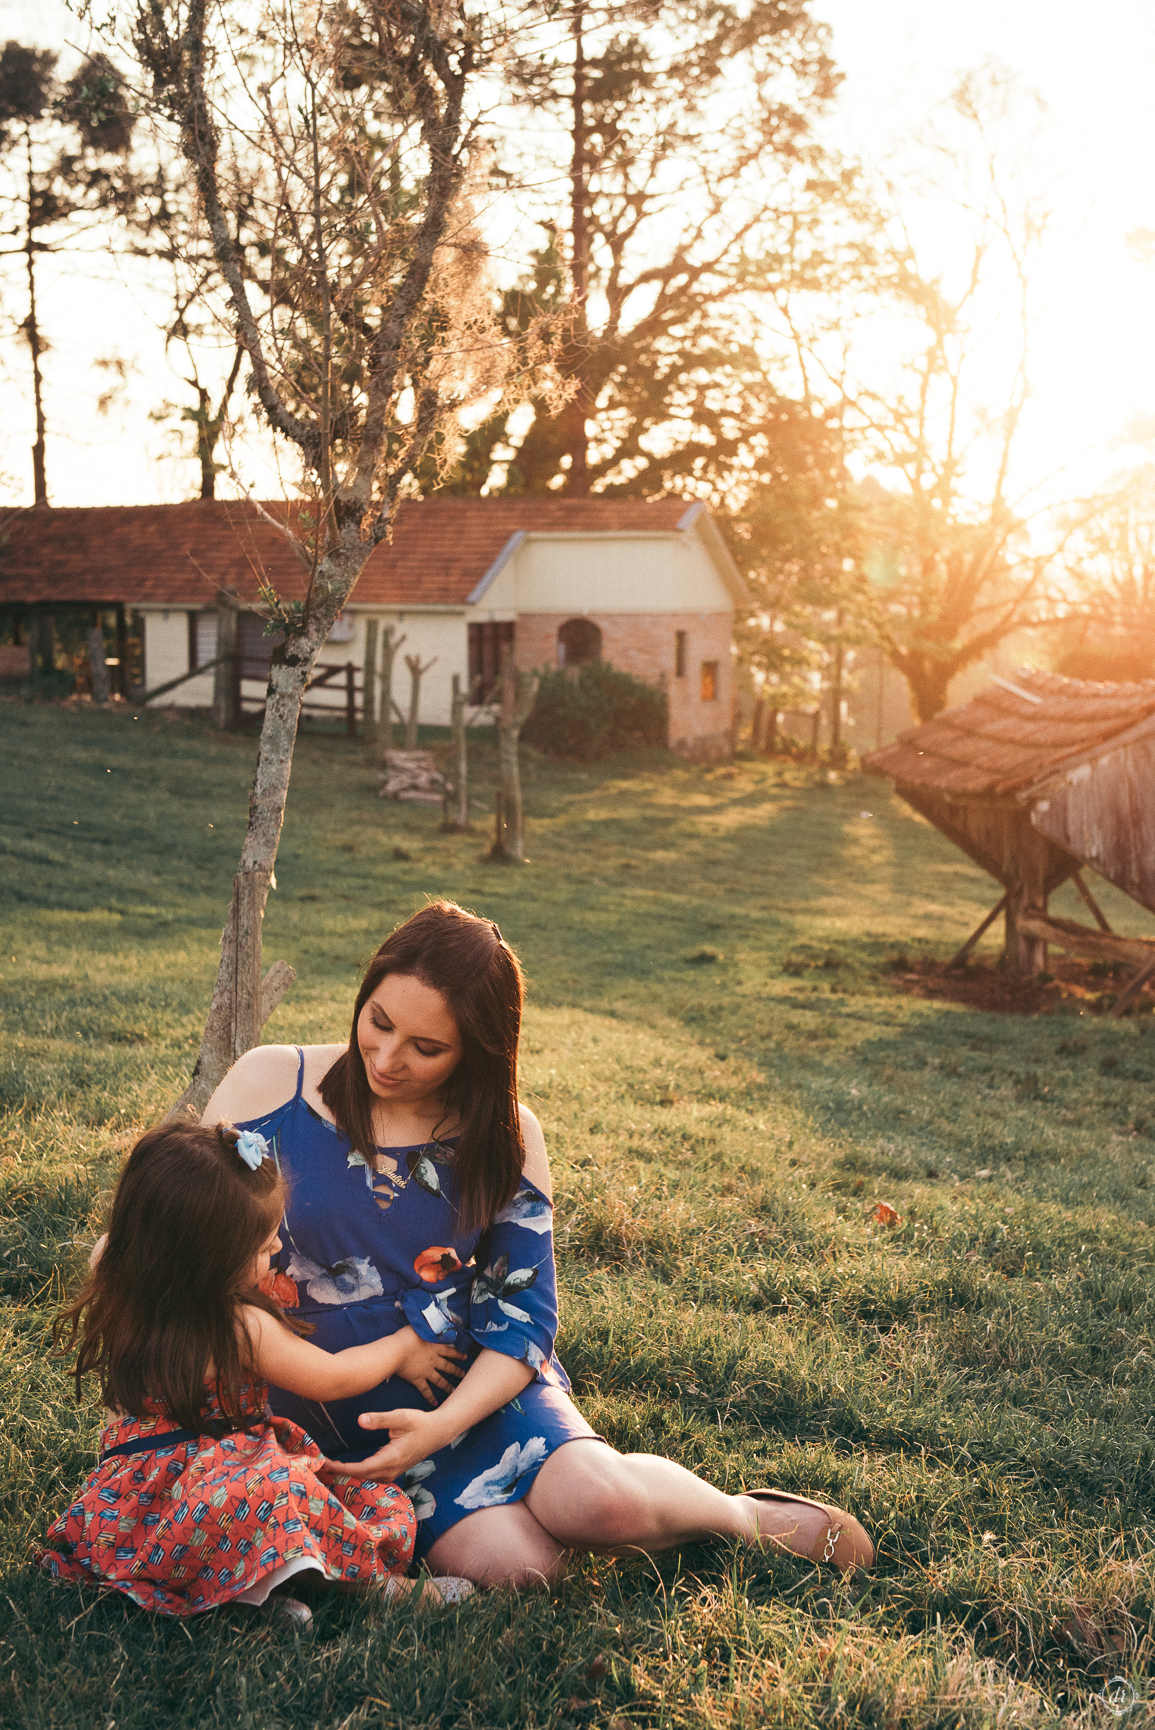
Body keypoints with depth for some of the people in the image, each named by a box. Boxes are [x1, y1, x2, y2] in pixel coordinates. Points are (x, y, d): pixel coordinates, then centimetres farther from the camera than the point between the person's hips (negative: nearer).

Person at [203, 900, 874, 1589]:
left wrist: (441, 1425, -18)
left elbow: (524, 1313, -2)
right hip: (336, 1406, -1)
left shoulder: (503, 1136, -2)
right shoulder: (270, 1084, -7)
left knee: (600, 1502, -27)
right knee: (507, 1564, -27)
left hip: (475, 1381, 2)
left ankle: (747, 1514, 3)